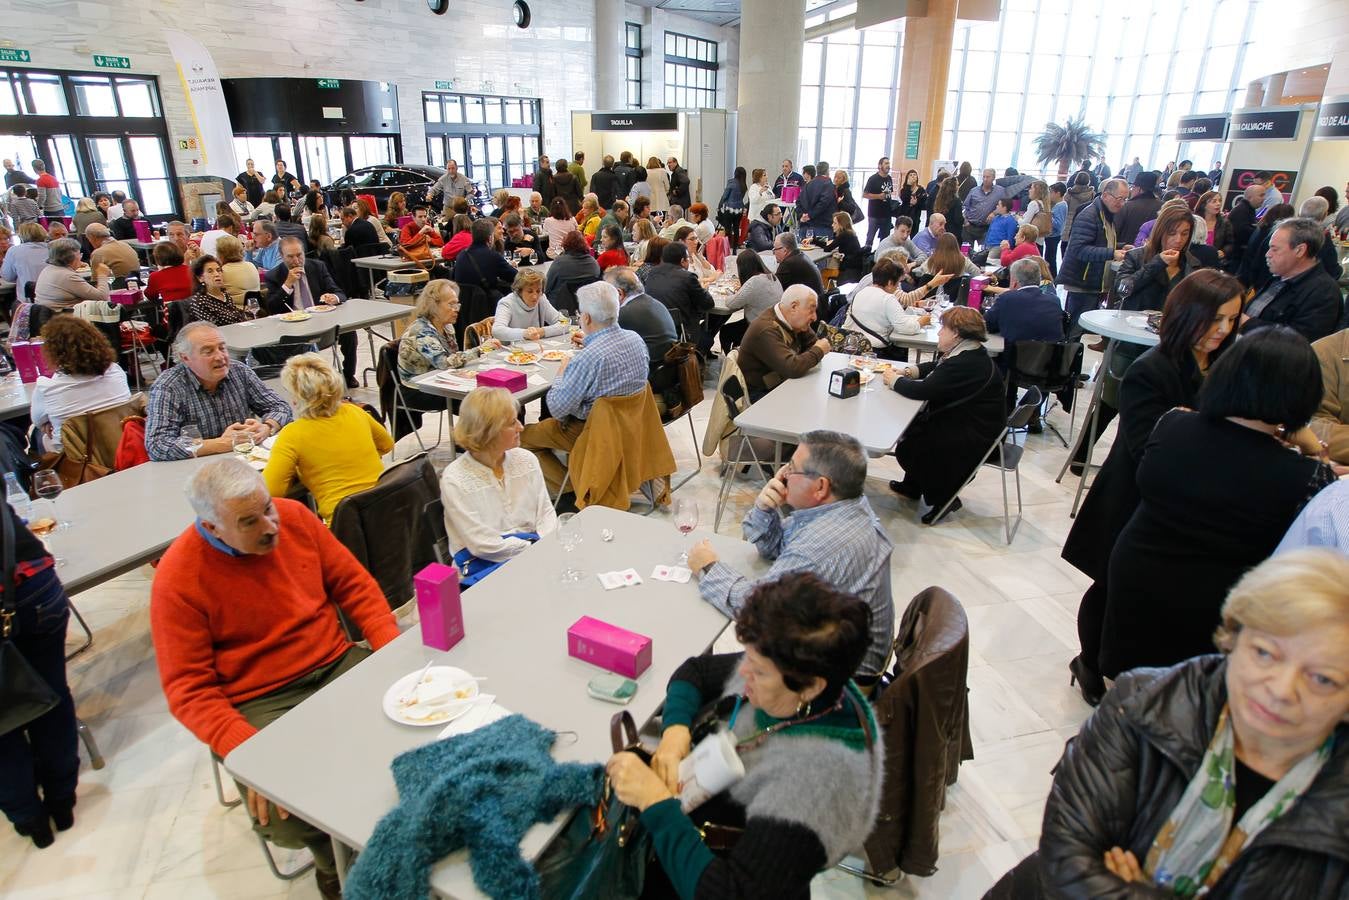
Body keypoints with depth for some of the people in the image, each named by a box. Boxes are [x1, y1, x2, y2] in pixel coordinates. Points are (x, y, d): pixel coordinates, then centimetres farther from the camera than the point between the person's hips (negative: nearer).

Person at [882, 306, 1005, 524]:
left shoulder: (966, 364, -28)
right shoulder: (970, 353, 6)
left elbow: (922, 390, -29)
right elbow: (935, 367, 20)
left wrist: (894, 380, -11)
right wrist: (907, 371, 2)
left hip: (975, 438, -11)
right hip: (968, 424, 11)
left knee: (907, 448, -12)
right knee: (909, 426, 12)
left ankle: (943, 498, 6)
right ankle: (913, 486, 27)